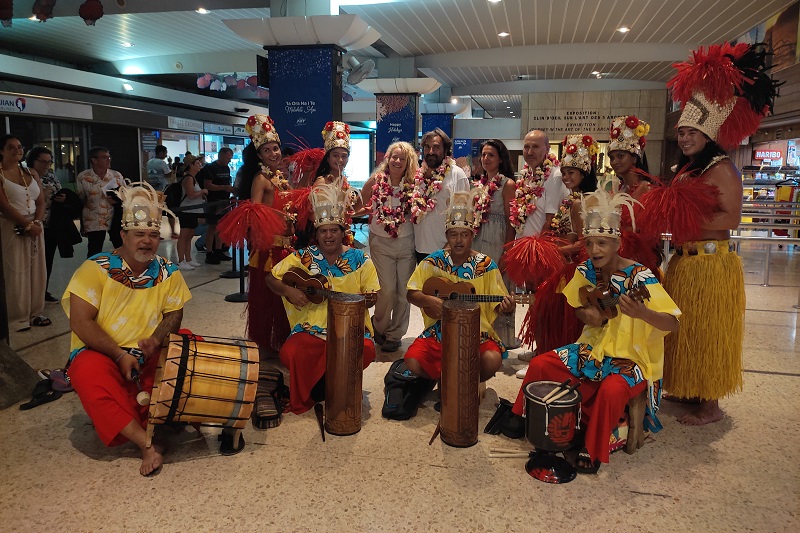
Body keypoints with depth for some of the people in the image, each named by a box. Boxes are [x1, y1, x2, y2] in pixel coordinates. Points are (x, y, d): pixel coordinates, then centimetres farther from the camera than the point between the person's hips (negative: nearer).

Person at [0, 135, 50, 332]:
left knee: (37, 271, 6)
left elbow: (41, 202, 8)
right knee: (17, 273, -2)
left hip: (35, 226, 5)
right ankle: (18, 319, 6)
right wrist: (27, 225, -14)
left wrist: (37, 222, -9)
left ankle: (35, 313, 17)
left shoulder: (31, 173, 12)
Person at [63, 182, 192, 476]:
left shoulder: (168, 273, 0)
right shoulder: (97, 268, -9)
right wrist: (120, 355, -21)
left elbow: (173, 315, 4)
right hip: (101, 353, -3)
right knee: (89, 373, -36)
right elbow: (80, 322, -14)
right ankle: (146, 443, -33)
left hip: (150, 356, 3)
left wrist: (156, 340, -20)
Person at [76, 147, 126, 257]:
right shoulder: (83, 177, -4)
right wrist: (82, 224, 5)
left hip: (116, 219, 2)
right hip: (94, 222, -2)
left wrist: (118, 200, -13)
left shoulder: (117, 175, 2)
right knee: (94, 253, 3)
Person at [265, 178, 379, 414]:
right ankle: (305, 396, 5)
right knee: (290, 353, -28)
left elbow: (372, 295, 4)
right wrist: (288, 291, -12)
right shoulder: (304, 257, 5)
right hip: (312, 328, 0)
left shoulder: (359, 260, 4)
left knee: (366, 351, -31)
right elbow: (271, 277, 8)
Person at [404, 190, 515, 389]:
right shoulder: (434, 261, 1)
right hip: (439, 331, 1)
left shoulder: (486, 265, -1)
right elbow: (411, 294, 0)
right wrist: (428, 300, -20)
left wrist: (507, 307, -25)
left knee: (492, 361, -29)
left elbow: (499, 304, -2)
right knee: (412, 361, -22)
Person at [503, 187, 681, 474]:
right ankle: (520, 418, 18)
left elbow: (672, 323, -27)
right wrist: (587, 316, -10)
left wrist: (641, 313, -47)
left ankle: (593, 452, -9)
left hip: (632, 357, -5)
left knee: (611, 390, -34)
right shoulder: (586, 270, -4)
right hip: (594, 349, 6)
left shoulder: (639, 276, -20)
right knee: (540, 364, -6)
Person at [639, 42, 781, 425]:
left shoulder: (722, 169, -12)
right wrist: (667, 220, 0)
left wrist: (687, 223, -20)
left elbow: (731, 218, -20)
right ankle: (689, 389, 29)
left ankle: (710, 404, 12)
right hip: (683, 260, 8)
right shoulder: (685, 170, 13)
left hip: (711, 262, -8)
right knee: (685, 329, 15)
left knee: (706, 331, 0)